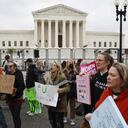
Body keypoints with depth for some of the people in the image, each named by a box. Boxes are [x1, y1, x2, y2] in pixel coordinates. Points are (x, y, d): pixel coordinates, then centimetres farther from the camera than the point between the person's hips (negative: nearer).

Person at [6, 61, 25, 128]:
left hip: (17, 99, -6)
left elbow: (22, 86, -20)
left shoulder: (18, 75, -14)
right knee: (14, 115, 16)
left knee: (16, 116, -5)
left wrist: (16, 90, -37)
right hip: (9, 98, 6)